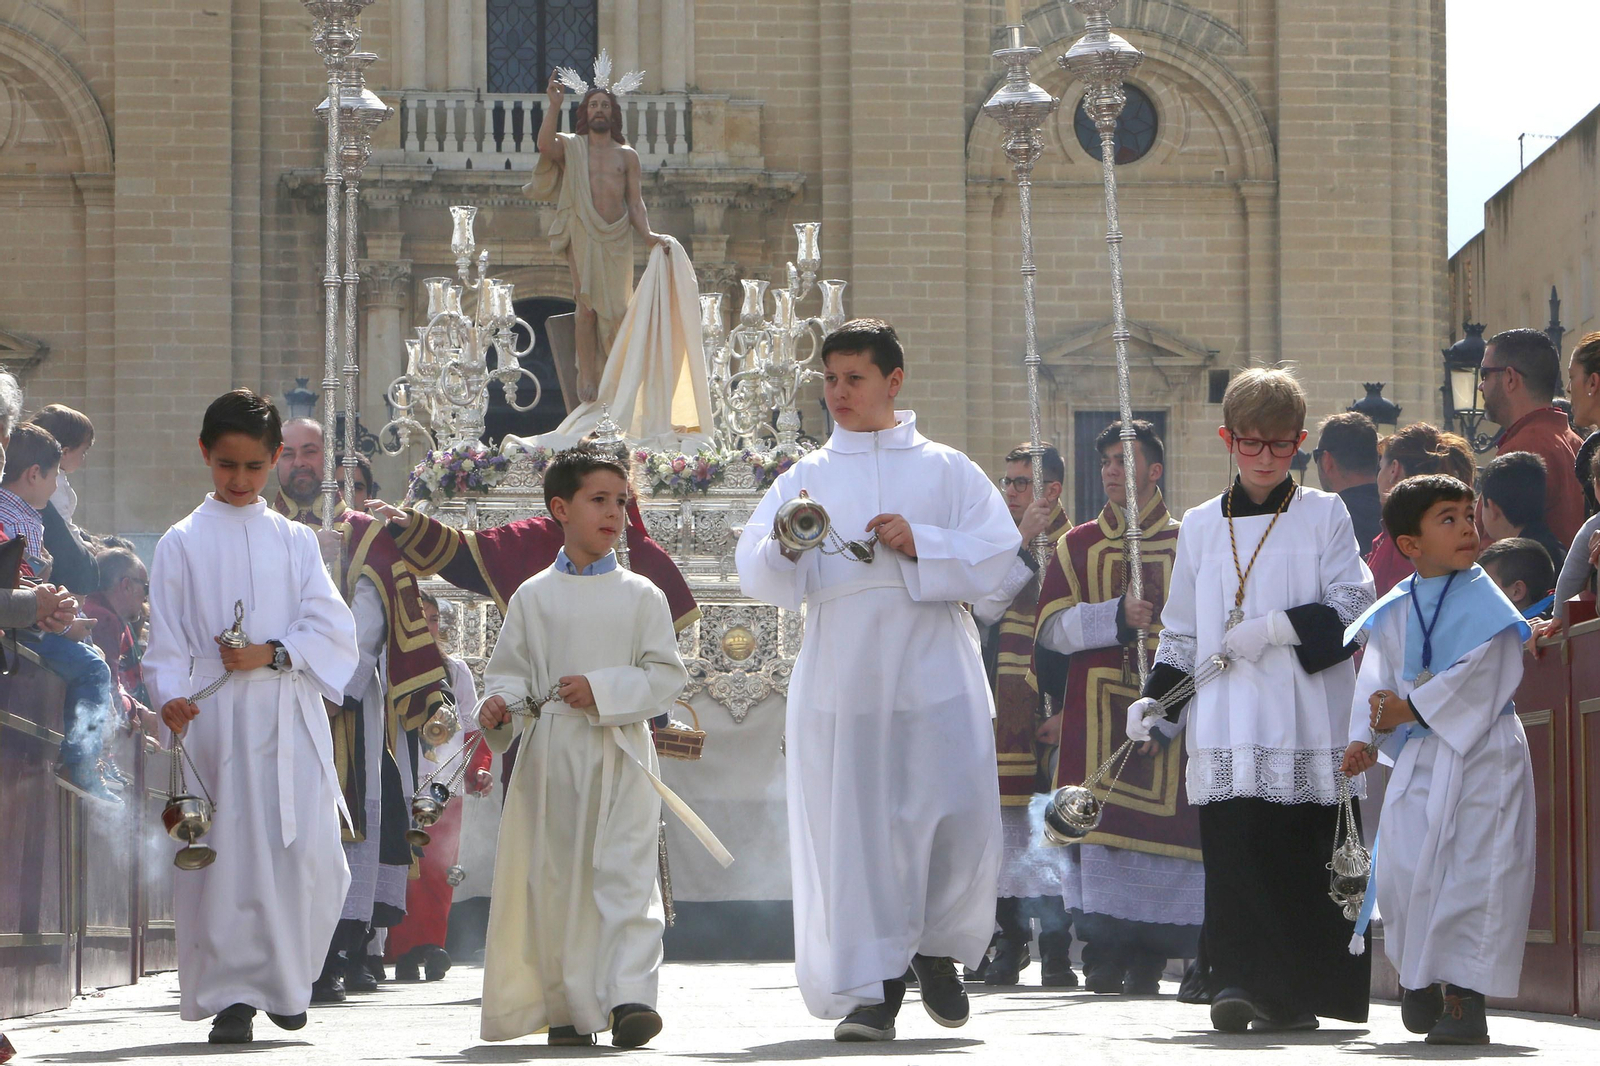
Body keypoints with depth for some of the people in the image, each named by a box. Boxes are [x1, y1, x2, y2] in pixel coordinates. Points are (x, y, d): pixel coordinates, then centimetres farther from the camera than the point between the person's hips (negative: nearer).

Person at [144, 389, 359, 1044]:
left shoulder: (294, 541, 14)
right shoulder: (183, 543, 8)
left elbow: (333, 628, 5)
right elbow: (166, 640, 3)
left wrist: (272, 653, -11)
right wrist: (172, 697, -15)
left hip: (291, 715, 2)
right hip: (215, 717, -2)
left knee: (310, 854, -7)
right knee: (226, 852, -7)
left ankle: (287, 977, 13)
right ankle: (231, 995, -1)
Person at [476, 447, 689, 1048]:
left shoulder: (640, 596, 6)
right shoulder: (533, 597, 9)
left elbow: (666, 675, 2)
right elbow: (509, 669, 12)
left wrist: (602, 690, -12)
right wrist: (498, 704, -10)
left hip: (621, 755, -1)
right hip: (552, 755, 2)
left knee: (625, 872, -13)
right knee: (555, 879, 2)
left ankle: (629, 996, -22)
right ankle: (567, 1006, 10)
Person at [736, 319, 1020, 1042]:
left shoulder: (945, 469, 11)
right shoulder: (802, 480, 13)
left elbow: (997, 551, 2)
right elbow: (756, 573, 3)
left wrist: (922, 545, -11)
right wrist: (786, 549, -19)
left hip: (932, 673, -1)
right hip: (839, 677, 1)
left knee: (959, 816, -9)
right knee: (851, 826, -5)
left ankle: (938, 947, 17)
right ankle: (870, 987, 2)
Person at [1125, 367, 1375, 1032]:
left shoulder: (1324, 516, 6)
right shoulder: (1201, 526, 15)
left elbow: (1352, 609, -1)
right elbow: (1182, 631, 19)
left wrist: (1276, 629, -13)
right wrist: (1156, 697, 6)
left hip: (1308, 721, -2)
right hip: (1227, 722, 2)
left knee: (1303, 857, -2)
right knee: (1234, 848, -11)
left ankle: (1293, 994, 4)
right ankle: (1244, 981, -13)